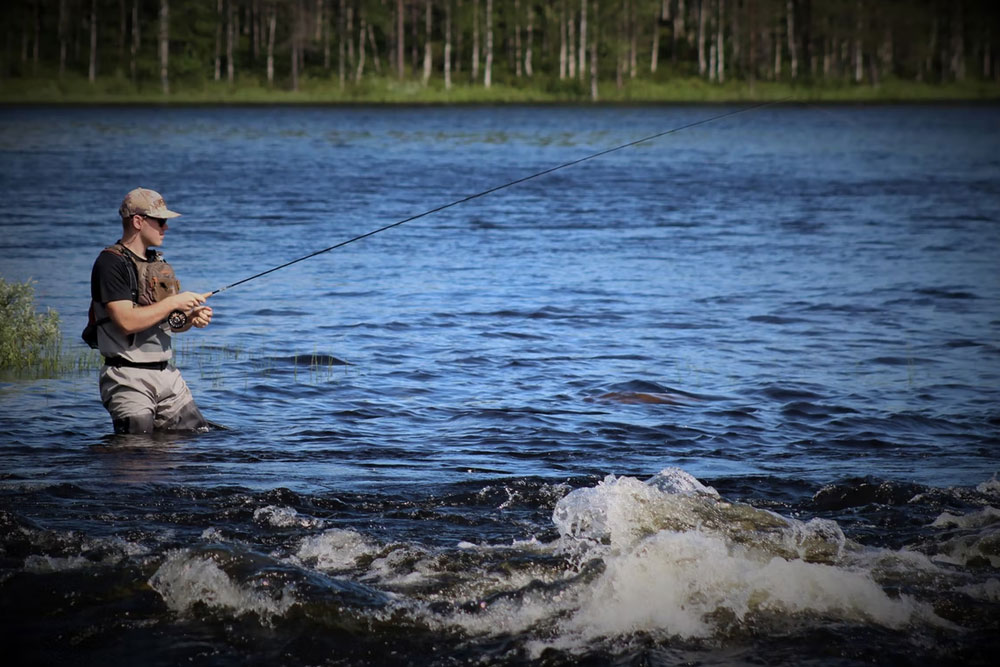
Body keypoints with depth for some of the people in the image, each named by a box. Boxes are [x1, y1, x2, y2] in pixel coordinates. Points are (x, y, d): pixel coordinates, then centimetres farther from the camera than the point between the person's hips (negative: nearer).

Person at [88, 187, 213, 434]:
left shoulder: (159, 263, 16)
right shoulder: (110, 263, -12)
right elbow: (127, 322, -22)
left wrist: (190, 319, 2)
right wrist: (174, 302, -15)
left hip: (167, 374, 8)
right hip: (128, 378, -8)